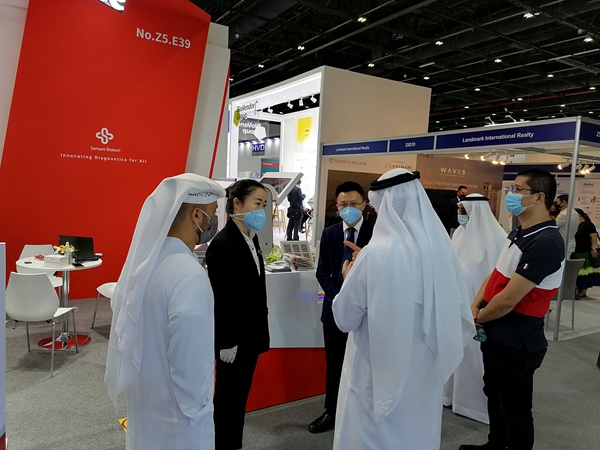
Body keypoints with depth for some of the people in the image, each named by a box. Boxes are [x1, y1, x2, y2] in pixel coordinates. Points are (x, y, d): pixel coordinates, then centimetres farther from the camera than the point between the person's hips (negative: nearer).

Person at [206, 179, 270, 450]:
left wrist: (260, 327, 15)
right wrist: (227, 342, -17)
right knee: (228, 397, 9)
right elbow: (220, 300, -20)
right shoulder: (222, 244, -20)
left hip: (250, 334, 8)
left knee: (240, 395, 19)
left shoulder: (251, 238, 7)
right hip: (233, 338, -8)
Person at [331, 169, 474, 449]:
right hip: (425, 373, 6)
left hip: (381, 375, -5)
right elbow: (457, 312, 6)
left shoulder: (376, 253, -24)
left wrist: (350, 279, 3)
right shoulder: (442, 246, -6)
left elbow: (345, 319, -14)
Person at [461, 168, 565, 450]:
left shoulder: (546, 242, -25)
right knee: (494, 395, 24)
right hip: (496, 334, 9)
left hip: (517, 342, -9)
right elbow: (496, 274, 12)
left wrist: (478, 318, -10)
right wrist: (475, 307, -2)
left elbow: (508, 299, -26)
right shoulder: (520, 233, 7)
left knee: (514, 407, 10)